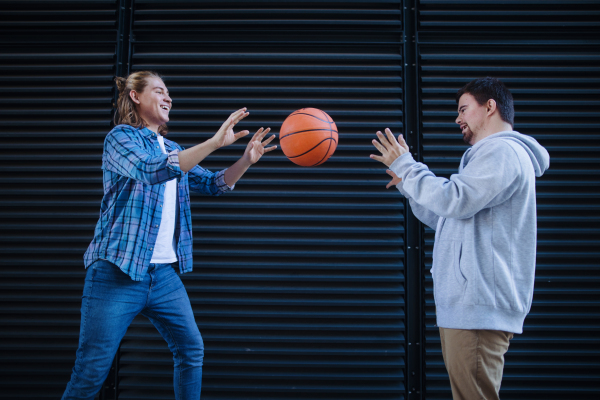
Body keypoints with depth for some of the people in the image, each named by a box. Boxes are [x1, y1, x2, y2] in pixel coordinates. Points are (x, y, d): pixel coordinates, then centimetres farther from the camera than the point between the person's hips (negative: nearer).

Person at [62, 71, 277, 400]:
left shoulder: (173, 150, 18)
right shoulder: (121, 137, -5)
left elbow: (214, 184, 18)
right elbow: (151, 170, -24)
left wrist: (247, 159, 0)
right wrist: (215, 143, -28)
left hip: (165, 274, 7)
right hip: (118, 273, -7)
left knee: (192, 351, 7)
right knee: (91, 371, -4)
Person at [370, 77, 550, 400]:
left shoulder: (504, 151, -10)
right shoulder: (489, 155, 25)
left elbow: (454, 200, -22)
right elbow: (443, 217, 26)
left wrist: (405, 166, -10)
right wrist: (407, 184, 17)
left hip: (480, 306, -11)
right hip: (464, 301, 11)